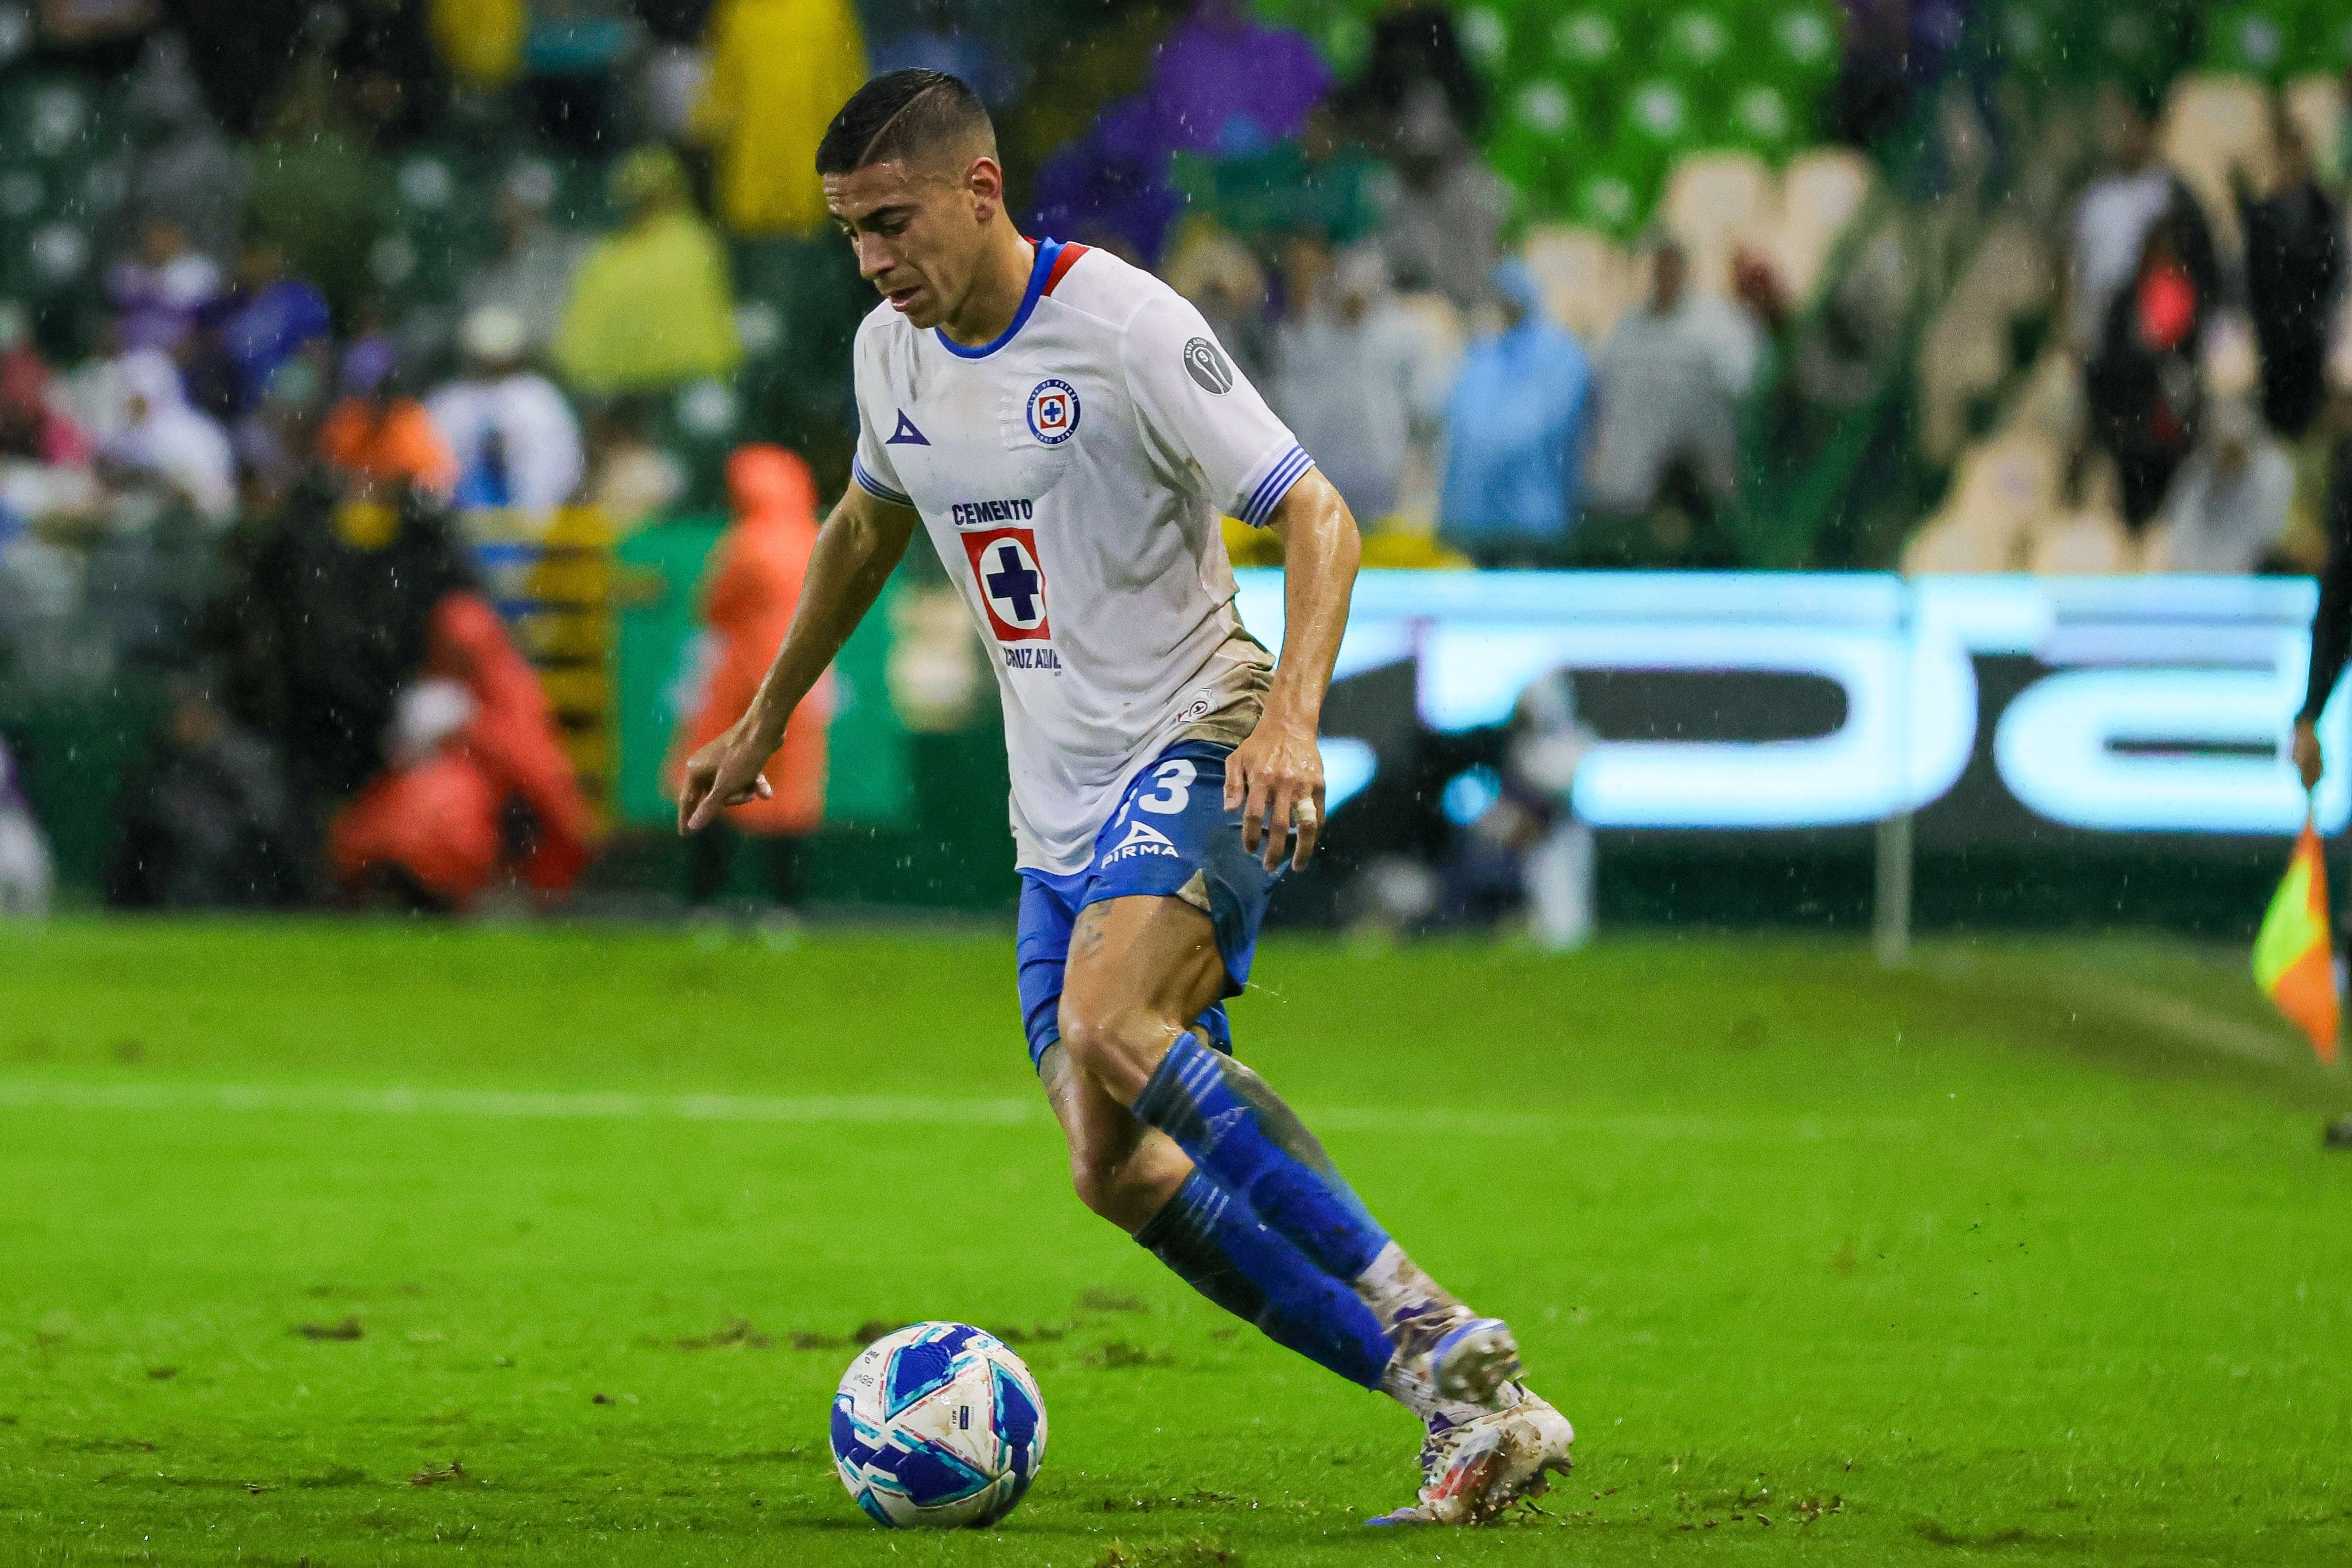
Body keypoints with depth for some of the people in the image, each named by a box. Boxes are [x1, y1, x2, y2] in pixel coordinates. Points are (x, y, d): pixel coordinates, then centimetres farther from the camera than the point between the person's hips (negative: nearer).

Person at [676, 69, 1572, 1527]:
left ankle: (1439, 1336, -30)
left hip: (1198, 750, -8)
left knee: (1107, 1030, -34)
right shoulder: (894, 353, 8)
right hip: (1061, 805, 8)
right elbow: (868, 528, 29)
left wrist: (1291, 718, -31)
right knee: (1123, 1171, -5)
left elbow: (1318, 519, -16)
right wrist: (763, 723, 34)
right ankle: (1472, 1416, -1)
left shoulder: (1128, 326, -15)